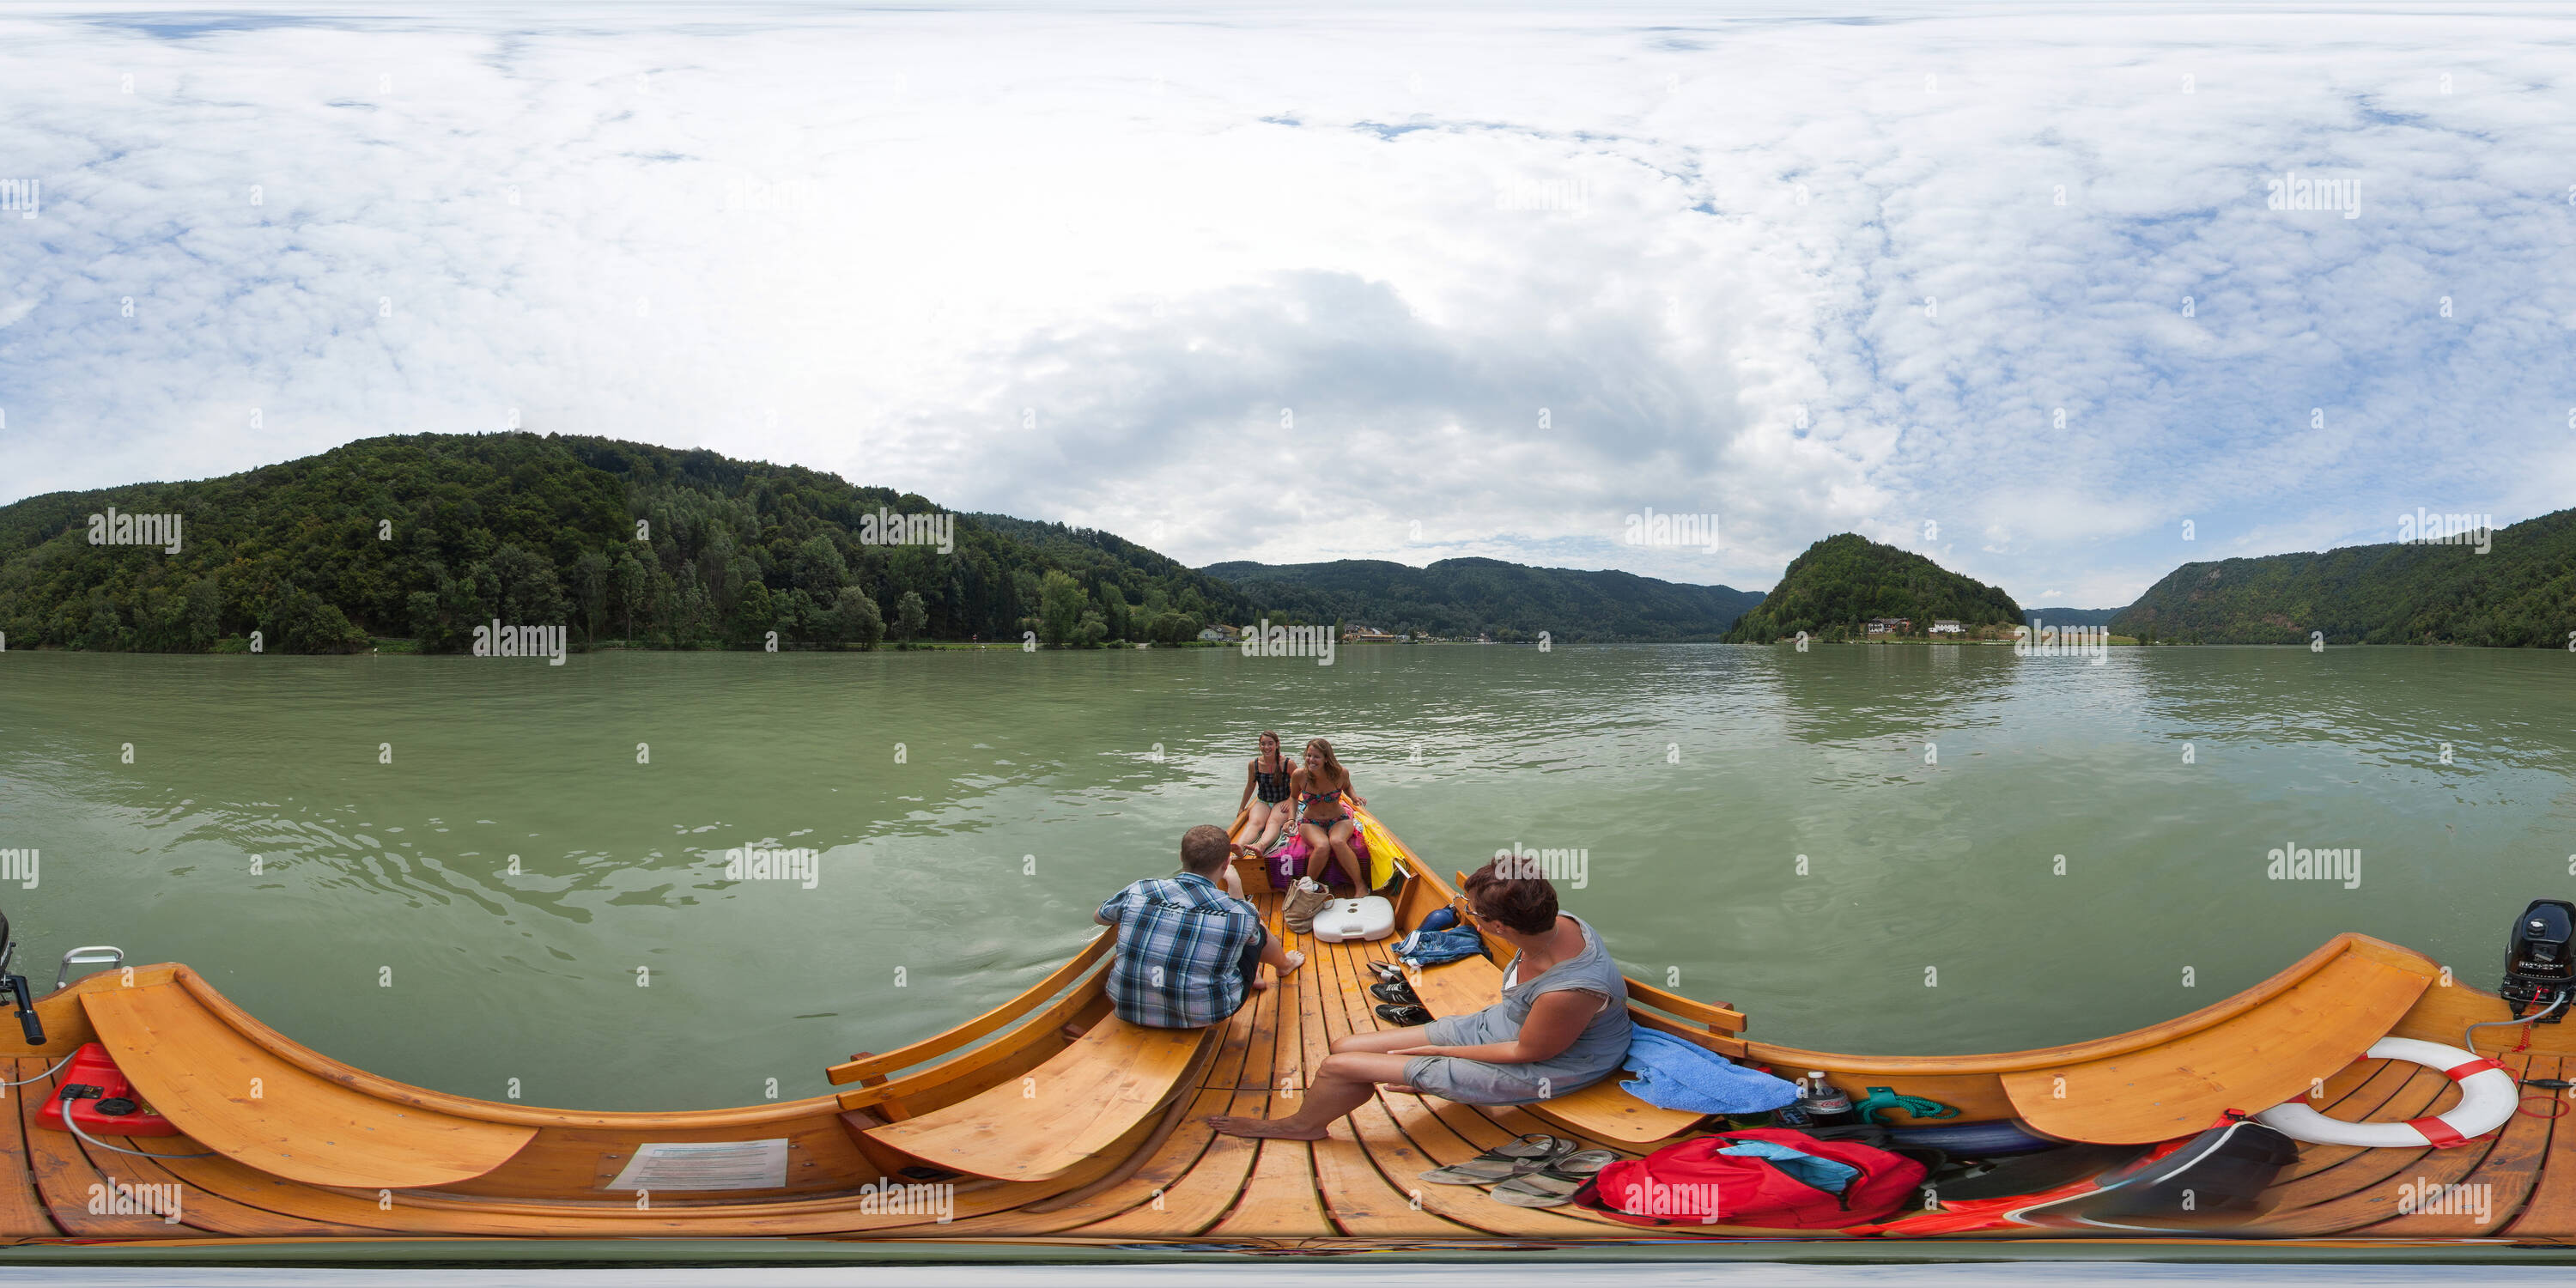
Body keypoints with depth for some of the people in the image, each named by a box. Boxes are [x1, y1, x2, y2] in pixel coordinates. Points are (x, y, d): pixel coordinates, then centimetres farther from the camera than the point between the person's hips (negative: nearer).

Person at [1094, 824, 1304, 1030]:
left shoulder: (1137, 892, -10)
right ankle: (1285, 964, 56)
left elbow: (1098, 916, 13)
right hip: (1203, 1016, -2)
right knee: (1258, 932, 19)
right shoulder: (1241, 913, -16)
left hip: (1130, 1012, 2)